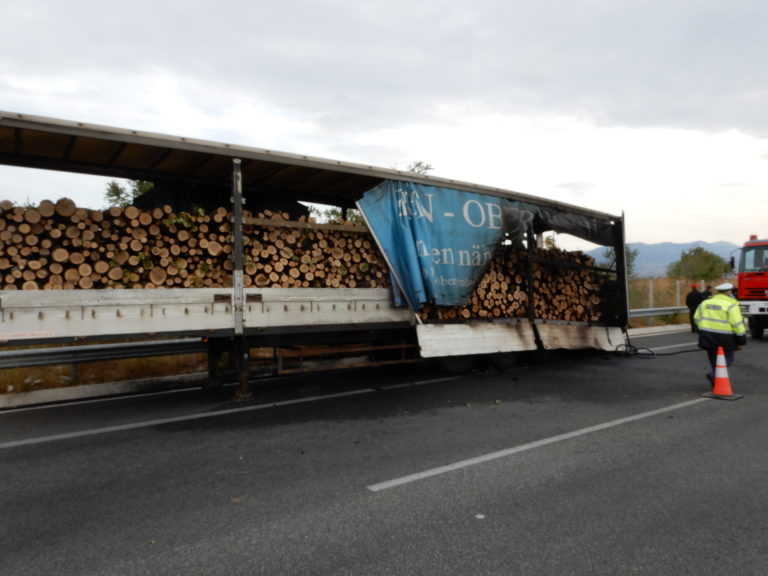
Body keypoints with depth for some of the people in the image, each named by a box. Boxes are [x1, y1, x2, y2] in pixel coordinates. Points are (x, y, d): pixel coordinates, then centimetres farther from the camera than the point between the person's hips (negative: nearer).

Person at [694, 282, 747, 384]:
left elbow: (697, 318, 11)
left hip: (708, 337, 5)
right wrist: (742, 340, -7)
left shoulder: (705, 302, 7)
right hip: (724, 337, -5)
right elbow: (737, 324, -12)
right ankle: (714, 374, -12)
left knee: (714, 359, 16)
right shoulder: (731, 305, -9)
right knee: (728, 359, 9)